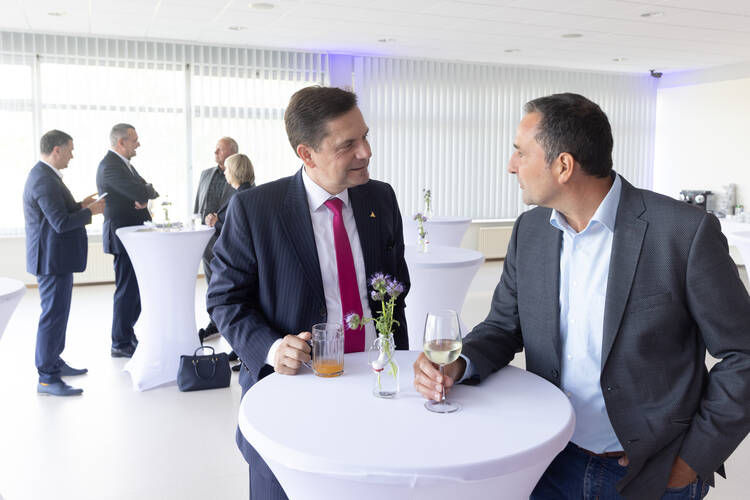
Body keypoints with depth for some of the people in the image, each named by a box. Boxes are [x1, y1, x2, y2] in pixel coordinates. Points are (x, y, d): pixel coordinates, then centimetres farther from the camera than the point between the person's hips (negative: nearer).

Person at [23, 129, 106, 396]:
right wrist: (90, 211, -13)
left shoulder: (44, 175, 13)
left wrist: (79, 206, 10)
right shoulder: (44, 180, -21)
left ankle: (54, 362, 34)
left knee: (58, 312, 20)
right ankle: (47, 378, 3)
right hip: (53, 259, -11)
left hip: (56, 258, 11)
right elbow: (61, 223, -25)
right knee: (53, 315, -5)